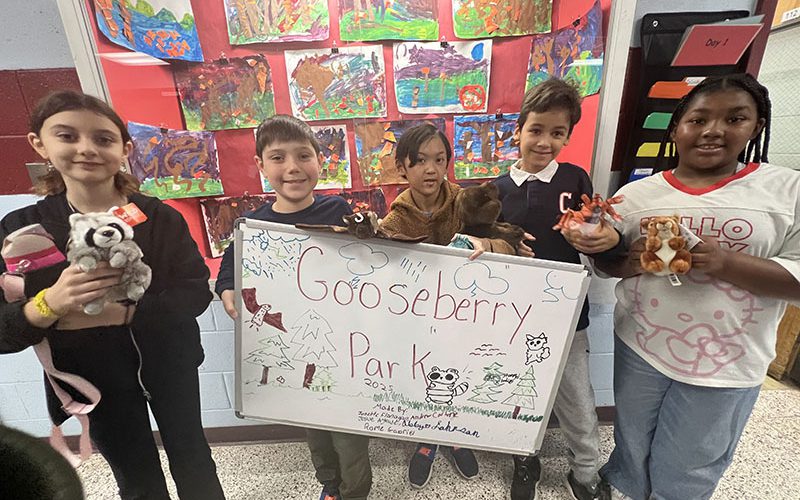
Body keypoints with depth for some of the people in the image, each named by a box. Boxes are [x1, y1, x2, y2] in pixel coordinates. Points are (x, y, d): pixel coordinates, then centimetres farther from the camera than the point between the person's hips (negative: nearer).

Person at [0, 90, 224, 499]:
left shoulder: (160, 217, -10)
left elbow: (197, 292, -16)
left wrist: (121, 312, -28)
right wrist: (48, 305, -29)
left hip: (169, 365, -1)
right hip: (93, 378, 1)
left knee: (193, 458, 19)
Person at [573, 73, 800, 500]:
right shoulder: (637, 193, -1)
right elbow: (604, 262, 3)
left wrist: (725, 263, -26)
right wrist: (633, 262, -18)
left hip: (727, 362, -1)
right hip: (639, 347, 2)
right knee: (632, 449, 23)